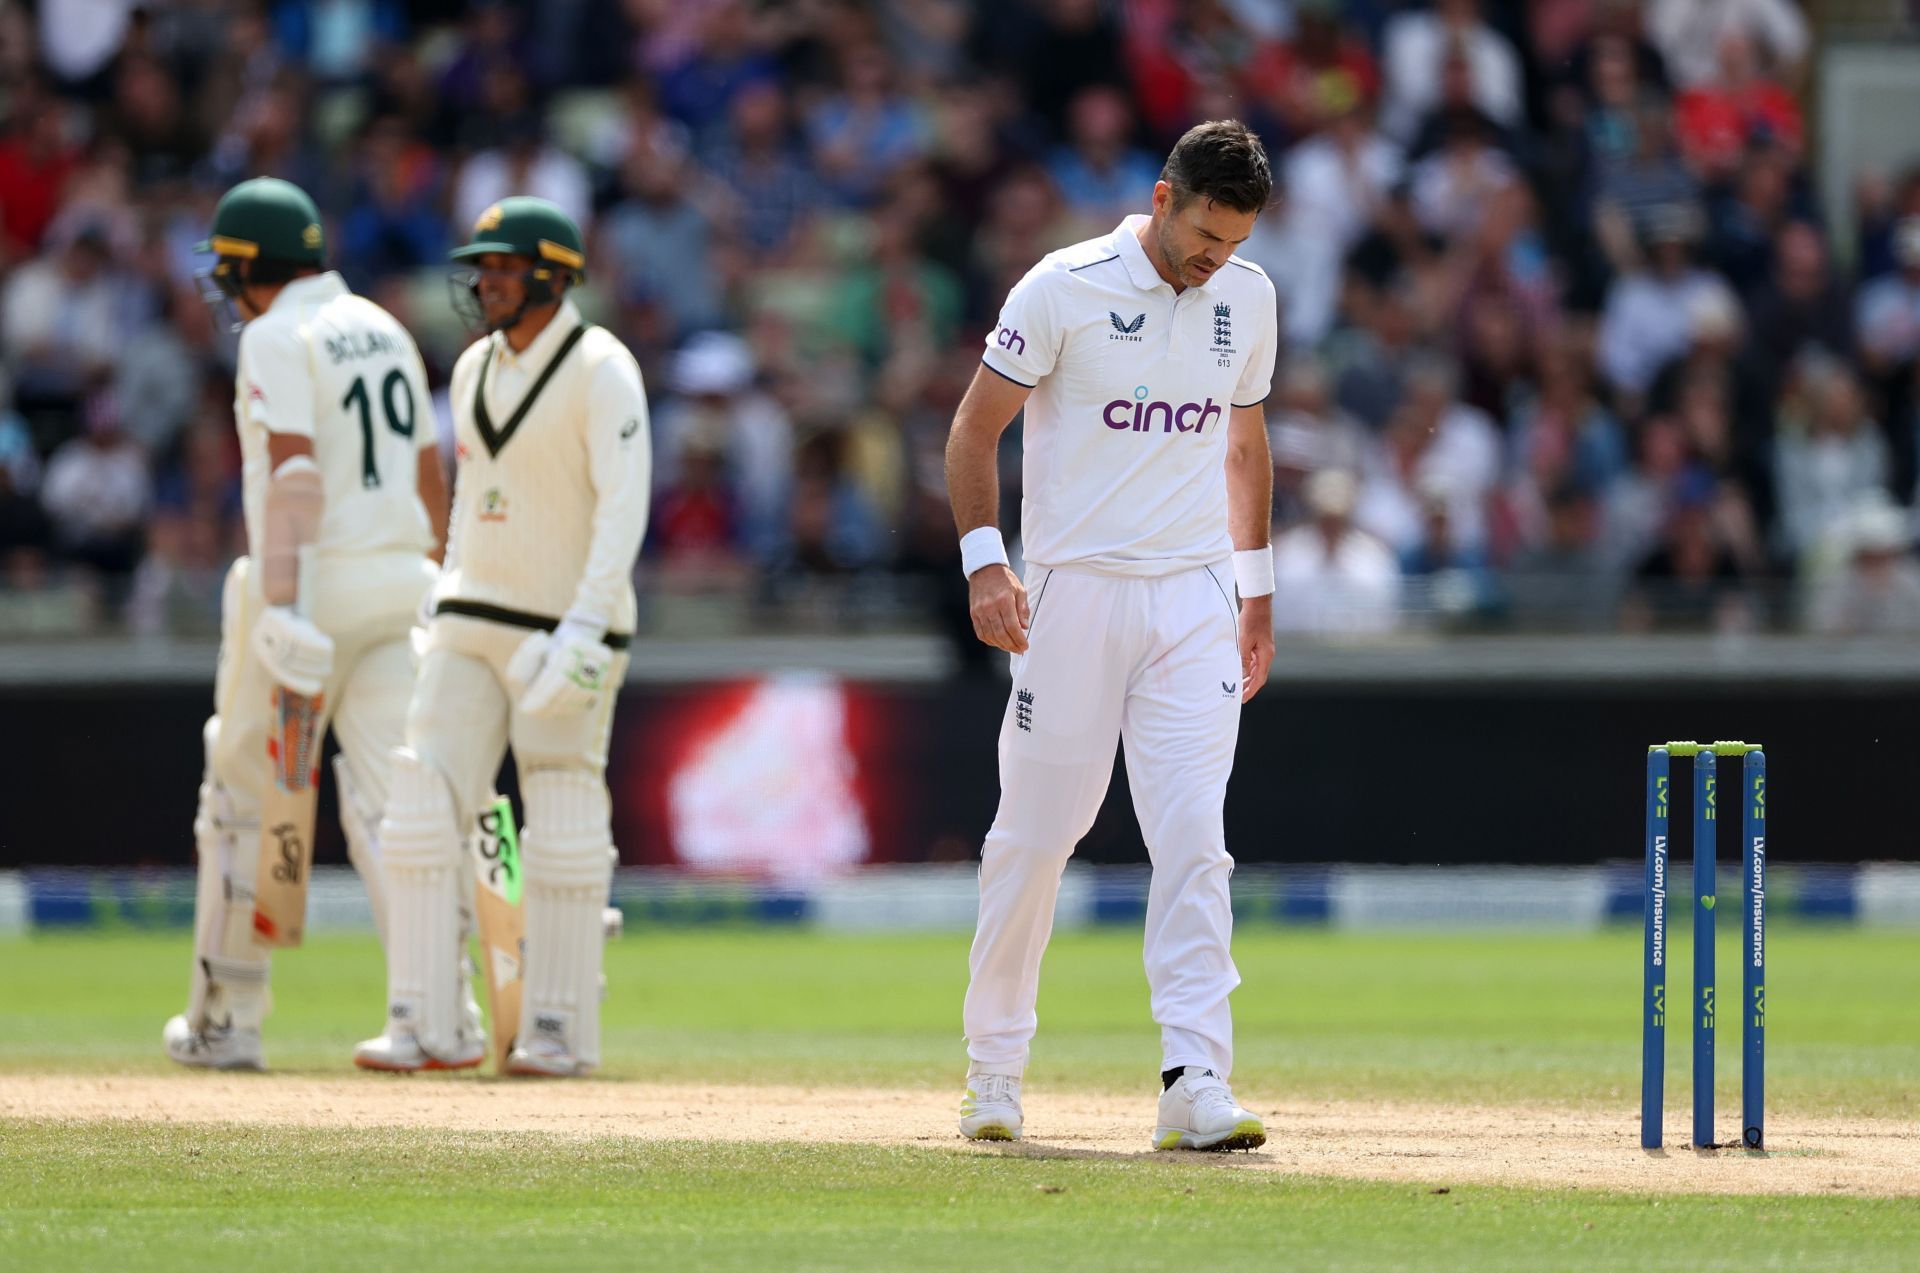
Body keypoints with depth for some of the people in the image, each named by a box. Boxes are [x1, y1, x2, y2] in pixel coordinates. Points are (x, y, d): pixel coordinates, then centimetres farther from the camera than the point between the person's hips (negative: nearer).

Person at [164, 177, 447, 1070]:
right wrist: (431, 589, 28)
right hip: (400, 583, 6)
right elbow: (430, 480, 20)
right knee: (391, 802, 1)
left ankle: (226, 1019, 14)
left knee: (243, 795, 8)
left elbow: (293, 470, -21)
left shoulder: (276, 338, -9)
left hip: (310, 583, -6)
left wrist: (282, 607, -28)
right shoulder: (385, 332, 16)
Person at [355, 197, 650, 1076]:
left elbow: (623, 508, -19)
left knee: (563, 830, -3)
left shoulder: (600, 369, -11)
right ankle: (430, 1026, -3)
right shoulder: (476, 370, 12)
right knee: (423, 809, -5)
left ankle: (562, 1029, 6)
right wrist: (448, 615, 18)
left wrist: (582, 630, -27)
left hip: (566, 633, -7)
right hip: (473, 623, 7)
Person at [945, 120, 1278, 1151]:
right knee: (1033, 833, 5)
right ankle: (993, 1066, 21)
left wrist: (1257, 591, 18)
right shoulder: (1065, 289, -7)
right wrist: (983, 561, -15)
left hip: (1193, 602, 3)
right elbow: (976, 426, -4)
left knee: (1193, 841, -9)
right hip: (1071, 592, -3)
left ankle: (1195, 1084, -15)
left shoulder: (1248, 300, 8)